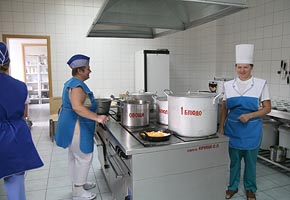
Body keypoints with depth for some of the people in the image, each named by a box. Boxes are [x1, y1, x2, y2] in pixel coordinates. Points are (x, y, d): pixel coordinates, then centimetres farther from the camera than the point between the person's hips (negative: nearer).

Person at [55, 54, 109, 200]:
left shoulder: (72, 82, 13)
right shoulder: (77, 85, -21)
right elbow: (77, 107, -34)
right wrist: (97, 117, -38)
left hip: (72, 124, 11)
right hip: (76, 126, -11)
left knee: (74, 156, 18)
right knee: (84, 157, -2)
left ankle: (78, 183, 32)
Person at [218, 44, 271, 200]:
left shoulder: (260, 84, -4)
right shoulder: (228, 85, 1)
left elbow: (267, 108, -3)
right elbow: (224, 108, 6)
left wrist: (249, 115, -17)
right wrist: (221, 127, 2)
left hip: (252, 129, -1)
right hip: (232, 128, 1)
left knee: (250, 160, 12)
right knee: (234, 159, 13)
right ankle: (233, 186, 32)